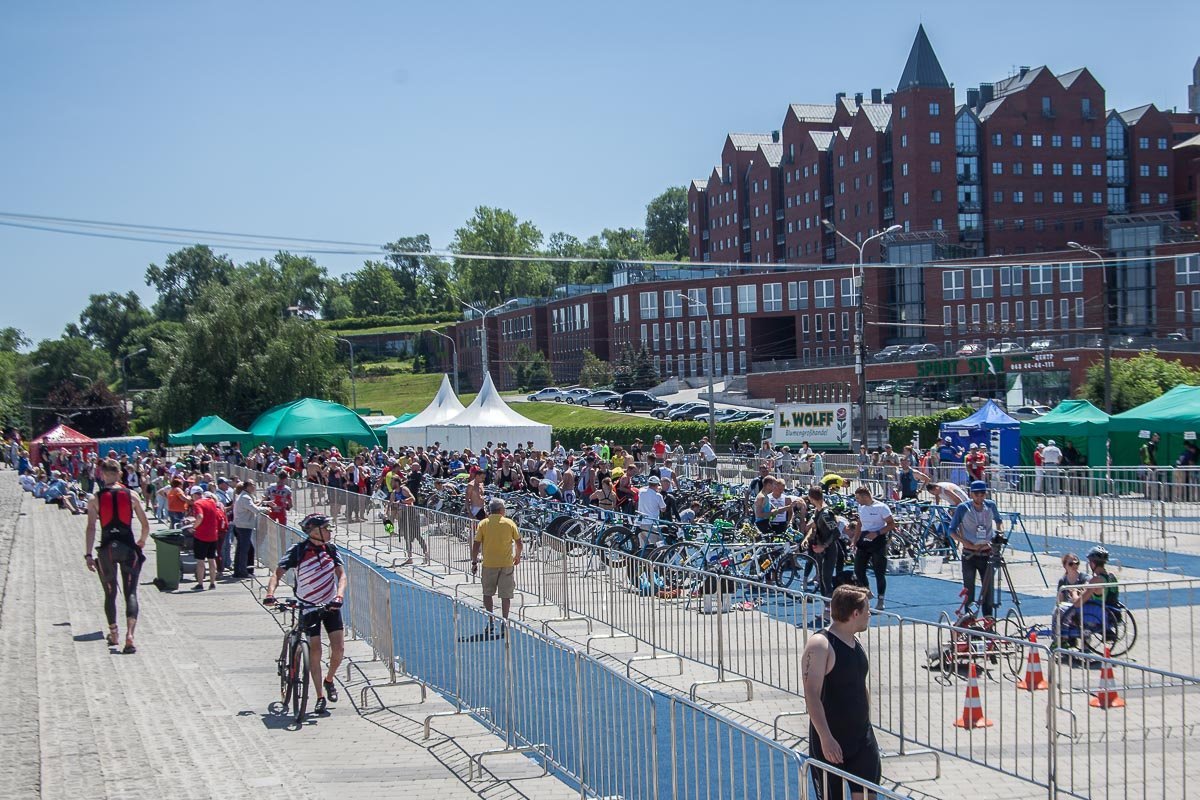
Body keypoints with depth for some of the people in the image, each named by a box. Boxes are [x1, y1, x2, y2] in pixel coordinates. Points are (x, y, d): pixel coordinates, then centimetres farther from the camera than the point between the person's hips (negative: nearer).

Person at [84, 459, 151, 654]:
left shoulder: (95, 499, 0)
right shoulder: (131, 496, 2)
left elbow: (91, 527, -8)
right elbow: (145, 525, 7)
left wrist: (88, 554, -7)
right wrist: (141, 542, 26)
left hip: (107, 548, 0)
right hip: (128, 547, 0)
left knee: (110, 593, 17)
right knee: (130, 593, -3)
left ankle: (114, 634, 27)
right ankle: (129, 635, -21)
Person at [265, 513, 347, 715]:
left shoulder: (331, 549, -4)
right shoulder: (297, 551, -14)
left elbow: (341, 574, -10)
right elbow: (278, 573, -15)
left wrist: (339, 596, -28)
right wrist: (270, 593, -33)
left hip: (331, 606, 3)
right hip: (309, 607, -3)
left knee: (339, 649, -5)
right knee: (315, 652, -4)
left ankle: (329, 680, 24)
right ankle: (320, 697, 6)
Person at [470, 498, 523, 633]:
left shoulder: (483, 524, -2)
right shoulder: (510, 523, 0)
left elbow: (476, 545, -5)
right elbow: (519, 543, 5)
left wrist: (474, 562, 4)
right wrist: (517, 557, 23)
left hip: (489, 564, 0)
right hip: (507, 564, 0)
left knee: (488, 593, 14)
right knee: (505, 595, 6)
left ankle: (490, 623, 11)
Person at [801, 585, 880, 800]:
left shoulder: (855, 643, 8)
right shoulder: (820, 645, -18)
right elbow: (812, 696, -24)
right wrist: (825, 738, -28)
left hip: (862, 736, 7)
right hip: (831, 741, -7)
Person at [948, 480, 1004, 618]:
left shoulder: (991, 506, 2)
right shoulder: (963, 508, -7)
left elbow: (998, 520, 23)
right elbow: (952, 531, -2)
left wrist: (997, 534, 6)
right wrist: (966, 543, -16)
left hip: (987, 554, 2)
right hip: (969, 555, -2)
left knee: (988, 588, 4)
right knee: (969, 589, 0)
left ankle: (988, 618, 12)